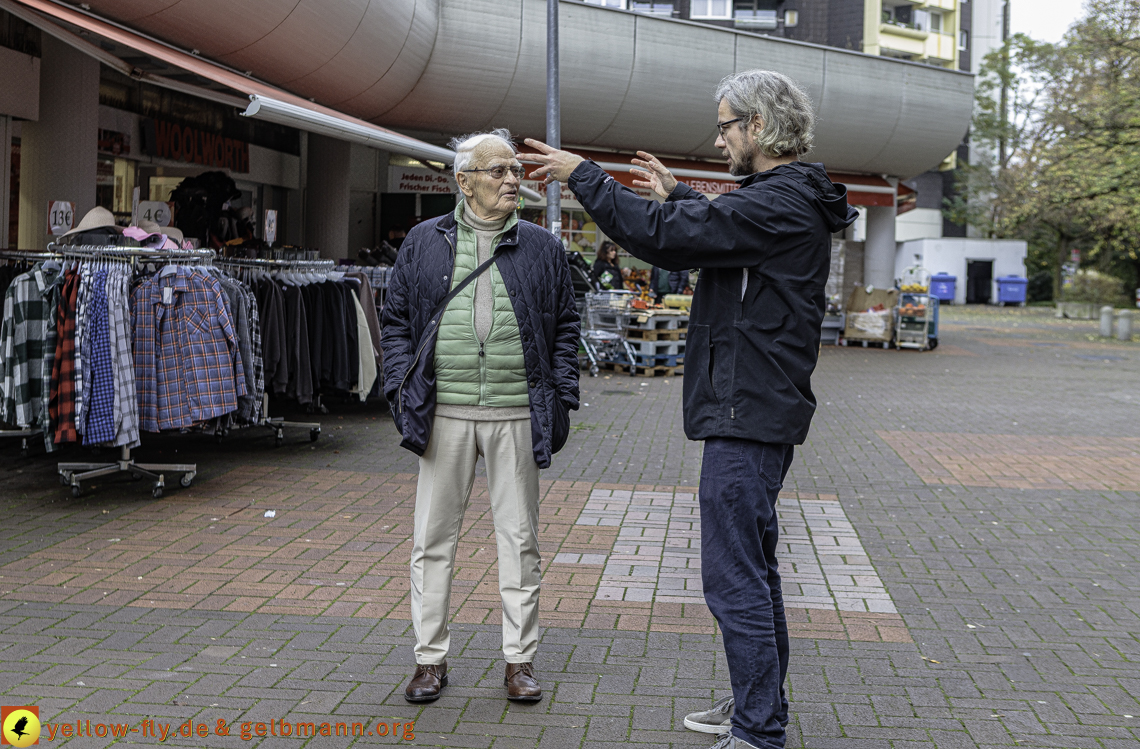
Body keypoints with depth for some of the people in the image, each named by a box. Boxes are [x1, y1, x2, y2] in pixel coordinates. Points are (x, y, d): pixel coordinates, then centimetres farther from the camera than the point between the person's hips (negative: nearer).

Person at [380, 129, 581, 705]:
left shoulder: (542, 248, 8)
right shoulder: (424, 243, 7)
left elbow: (564, 326, 10)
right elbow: (396, 321, 10)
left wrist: (562, 397, 2)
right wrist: (401, 389, -1)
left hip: (517, 415, 0)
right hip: (444, 414, 0)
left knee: (519, 538, 6)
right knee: (433, 538, 5)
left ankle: (520, 660, 17)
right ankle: (430, 658, 17)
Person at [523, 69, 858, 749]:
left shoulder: (779, 203, -18)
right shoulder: (790, 200, 13)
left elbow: (664, 236, -22)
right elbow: (724, 230, 32)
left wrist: (582, 175, -12)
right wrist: (679, 194, 39)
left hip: (748, 415, -11)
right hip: (764, 410, 11)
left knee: (733, 575, -7)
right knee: (753, 564, 20)